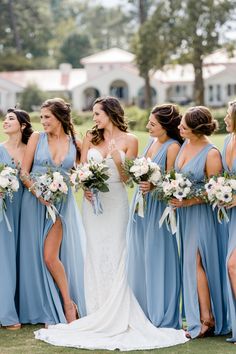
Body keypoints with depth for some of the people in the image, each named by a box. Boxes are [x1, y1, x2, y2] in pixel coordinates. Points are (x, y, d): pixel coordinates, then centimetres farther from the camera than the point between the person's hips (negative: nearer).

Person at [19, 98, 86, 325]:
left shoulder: (74, 144, 3)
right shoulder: (37, 138, 1)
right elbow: (24, 172, -1)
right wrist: (38, 193, -13)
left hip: (61, 203, -1)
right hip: (34, 202, 1)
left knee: (50, 256, -12)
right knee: (35, 256, 3)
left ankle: (68, 304, 4)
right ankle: (47, 311, 14)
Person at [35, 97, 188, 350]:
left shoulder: (129, 141, 0)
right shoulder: (90, 138, 9)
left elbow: (128, 177, -1)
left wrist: (117, 159, -18)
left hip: (116, 201, -3)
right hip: (92, 200, 3)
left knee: (114, 253, -6)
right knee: (95, 253, 2)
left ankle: (116, 315, 0)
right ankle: (99, 314, 8)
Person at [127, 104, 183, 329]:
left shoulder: (173, 147, -13)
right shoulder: (152, 141, 11)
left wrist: (152, 186, -29)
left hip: (158, 206, -8)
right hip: (141, 203, 8)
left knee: (157, 259, -2)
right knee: (139, 258, 12)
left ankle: (162, 317, 9)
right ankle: (144, 312, 24)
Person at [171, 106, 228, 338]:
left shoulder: (211, 154, -17)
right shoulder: (185, 145, 5)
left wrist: (188, 201, -21)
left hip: (200, 212, -7)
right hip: (182, 211, 7)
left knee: (195, 261, -7)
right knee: (189, 262, 8)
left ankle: (207, 319, 0)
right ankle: (197, 315, 15)